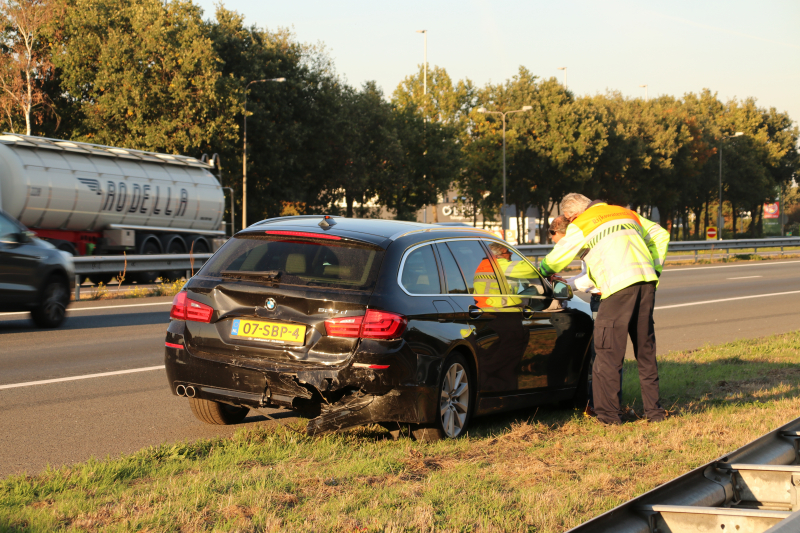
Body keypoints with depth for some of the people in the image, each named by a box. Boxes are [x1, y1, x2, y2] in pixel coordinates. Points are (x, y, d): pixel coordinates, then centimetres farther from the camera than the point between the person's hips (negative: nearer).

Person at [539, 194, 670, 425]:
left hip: (619, 286, -6)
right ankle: (654, 409, 18)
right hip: (646, 282, 6)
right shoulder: (626, 214, 24)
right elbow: (660, 234, 29)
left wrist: (544, 271, 34)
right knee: (646, 348, 15)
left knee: (608, 353, 0)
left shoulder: (580, 226, 7)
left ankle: (608, 413, 0)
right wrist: (655, 268, 25)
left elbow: (556, 259, 12)